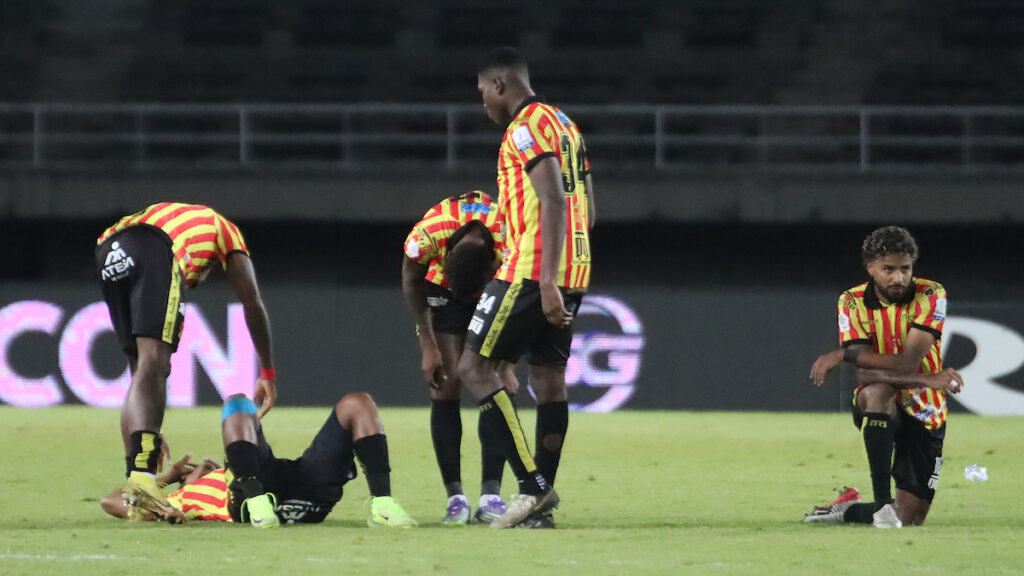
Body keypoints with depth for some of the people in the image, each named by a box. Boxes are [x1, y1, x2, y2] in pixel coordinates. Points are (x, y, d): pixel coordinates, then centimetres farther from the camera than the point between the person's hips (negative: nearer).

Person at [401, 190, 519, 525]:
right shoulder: (428, 234, -36)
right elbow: (411, 284, -13)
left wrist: (506, 366, -22)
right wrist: (429, 348, -13)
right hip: (441, 291, 0)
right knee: (446, 390, -9)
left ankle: (491, 496, -12)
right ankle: (455, 497, -10)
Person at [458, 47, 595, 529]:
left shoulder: (527, 127, -10)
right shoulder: (564, 124, 19)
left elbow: (553, 202, -20)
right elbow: (585, 207, 21)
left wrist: (546, 283, -25)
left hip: (533, 271, -9)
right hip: (574, 272, 9)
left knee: (475, 367, -5)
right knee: (548, 378, 9)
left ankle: (532, 483, -13)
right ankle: (541, 506, 7)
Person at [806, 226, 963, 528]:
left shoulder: (930, 295, -14)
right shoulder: (852, 303, -10)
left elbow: (909, 363, -25)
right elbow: (865, 375, -20)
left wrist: (844, 354, -28)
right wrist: (926, 380, -33)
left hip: (923, 414, 1)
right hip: (877, 410, -1)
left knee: (910, 520, -5)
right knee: (878, 392, -40)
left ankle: (850, 508, 28)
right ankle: (882, 501, -31)